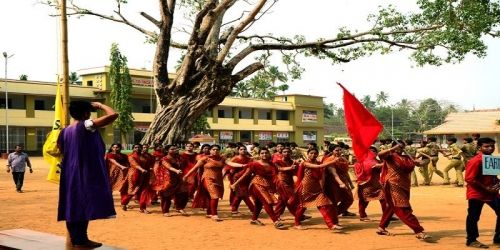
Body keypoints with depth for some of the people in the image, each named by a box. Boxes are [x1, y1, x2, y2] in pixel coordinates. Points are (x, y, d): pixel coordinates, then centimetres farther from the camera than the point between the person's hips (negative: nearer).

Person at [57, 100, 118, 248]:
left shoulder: (65, 131, 9)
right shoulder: (86, 125, -12)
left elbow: (62, 151, 18)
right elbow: (113, 115, -18)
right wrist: (100, 105, -1)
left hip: (70, 175, 8)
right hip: (86, 173, -8)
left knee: (73, 205, 10)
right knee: (84, 205, -4)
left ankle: (74, 239, 16)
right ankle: (81, 240, -2)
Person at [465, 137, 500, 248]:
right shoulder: (475, 161, -18)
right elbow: (469, 179, -22)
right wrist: (485, 188, -21)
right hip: (477, 194, -8)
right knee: (473, 217, 1)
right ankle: (471, 240, 14)